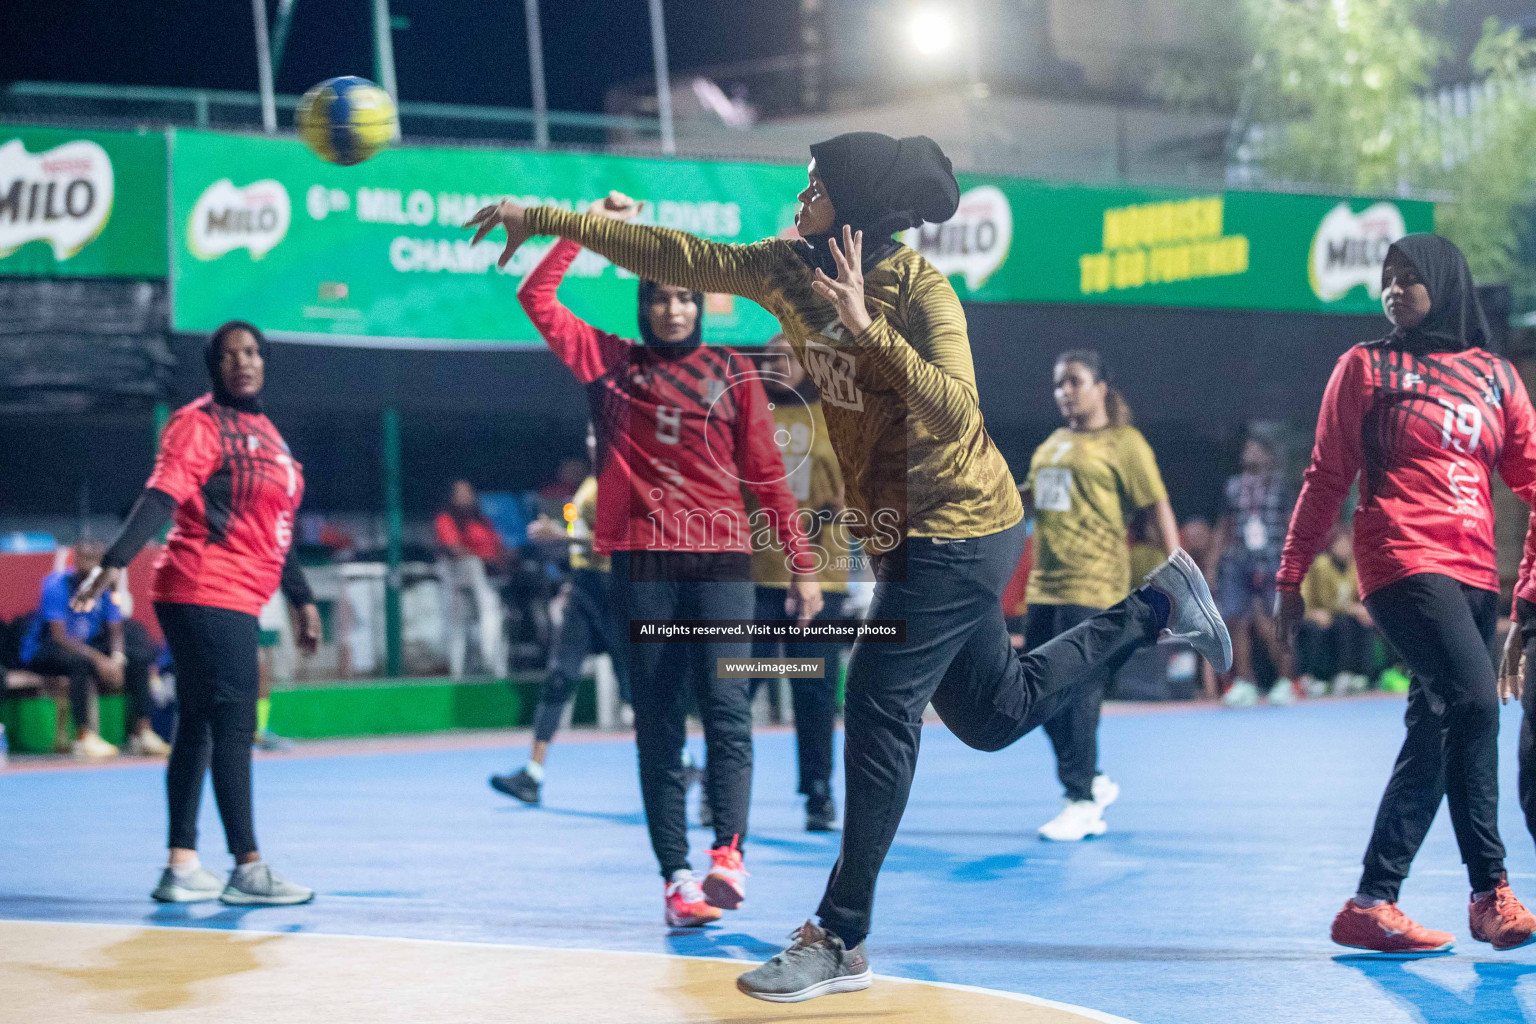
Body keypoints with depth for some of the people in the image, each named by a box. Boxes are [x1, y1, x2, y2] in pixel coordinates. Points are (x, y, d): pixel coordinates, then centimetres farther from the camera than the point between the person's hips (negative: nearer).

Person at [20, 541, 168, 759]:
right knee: (81, 662, -38)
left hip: (87, 645, 6)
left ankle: (141, 732, -12)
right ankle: (83, 738, -34)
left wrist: (117, 658, -24)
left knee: (139, 657, -11)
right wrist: (99, 659, -34)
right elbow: (59, 635, -26)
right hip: (42, 650, -6)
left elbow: (115, 630, -1)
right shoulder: (58, 585, -20)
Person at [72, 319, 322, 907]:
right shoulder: (200, 424, -7)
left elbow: (274, 527, 26)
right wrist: (115, 561, -31)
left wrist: (302, 599, 28)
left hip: (236, 602, 9)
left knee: (197, 728, 10)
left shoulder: (265, 433, 19)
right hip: (205, 593, -9)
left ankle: (181, 868, 13)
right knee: (234, 725, -9)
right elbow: (161, 496, -19)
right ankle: (247, 869, -7)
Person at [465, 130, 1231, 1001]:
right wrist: (543, 221, 0)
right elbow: (676, 256, 2)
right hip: (903, 531, 9)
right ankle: (1158, 604, 36)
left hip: (959, 532, -9)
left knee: (879, 709, -12)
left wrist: (868, 328, -36)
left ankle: (842, 942, -6)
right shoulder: (789, 269, 1)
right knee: (992, 715, 20)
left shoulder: (920, 290, -19)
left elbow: (956, 413, -31)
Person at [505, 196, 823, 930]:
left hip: (721, 558, 0)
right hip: (642, 561, 1)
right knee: (658, 724, 0)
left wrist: (802, 565, 7)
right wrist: (587, 226, 4)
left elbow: (766, 475, 11)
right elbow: (536, 299, 5)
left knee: (726, 703, -17)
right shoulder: (612, 363, 11)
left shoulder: (732, 371, 10)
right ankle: (675, 876, -1)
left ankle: (727, 851, -25)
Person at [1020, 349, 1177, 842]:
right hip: (1044, 585, 8)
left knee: (1077, 695, -9)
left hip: (1093, 587, -8)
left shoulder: (1123, 443, -3)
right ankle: (1094, 781, 25)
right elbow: (1030, 497, 30)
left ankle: (1082, 801, 1)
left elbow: (1158, 506, -5)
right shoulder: (1052, 445, 19)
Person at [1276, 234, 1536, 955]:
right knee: (1473, 701, -20)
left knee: (1435, 731, 4)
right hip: (1404, 561, -5)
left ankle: (1374, 901, 11)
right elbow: (1327, 478, 6)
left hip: (1474, 571, 5)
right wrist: (1291, 574, 3)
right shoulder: (1366, 366, 6)